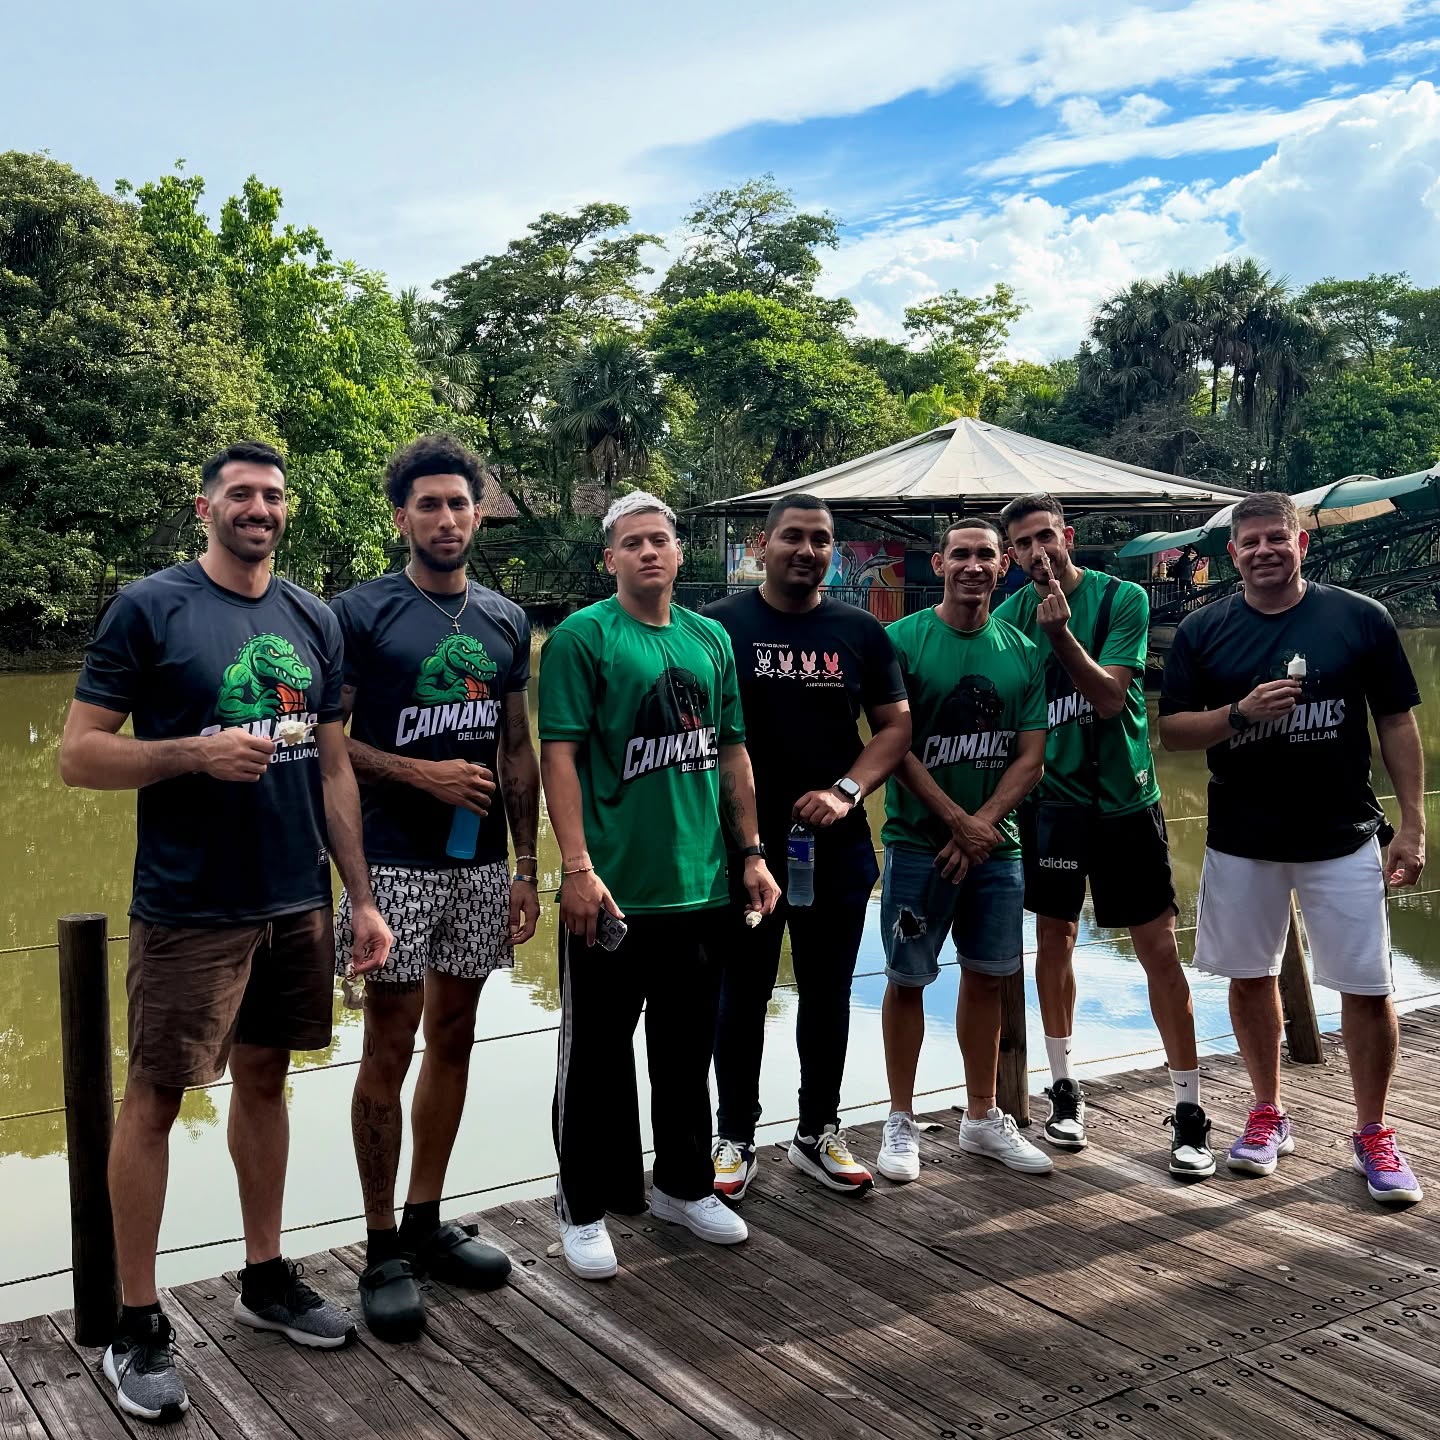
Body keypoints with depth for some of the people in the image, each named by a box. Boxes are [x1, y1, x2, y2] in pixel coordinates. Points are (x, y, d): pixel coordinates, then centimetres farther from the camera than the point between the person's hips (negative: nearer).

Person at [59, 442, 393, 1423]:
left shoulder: (314, 620, 9)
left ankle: (266, 1278, 29)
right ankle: (137, 1327, 14)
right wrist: (194, 754, -22)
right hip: (190, 908, -5)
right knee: (155, 1096, 2)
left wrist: (362, 897, 8)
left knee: (265, 1077, 15)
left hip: (298, 902, 5)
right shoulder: (149, 608, -5)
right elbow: (80, 755, -7)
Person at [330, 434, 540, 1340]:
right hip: (396, 864, -5)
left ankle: (427, 1222, 25)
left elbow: (519, 750, 11)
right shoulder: (361, 613, -5)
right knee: (389, 1053, 0)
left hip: (482, 866, 5)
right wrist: (422, 773, -16)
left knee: (453, 1039, 12)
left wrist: (527, 867, 7)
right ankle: (383, 1250, 12)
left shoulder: (507, 621, 9)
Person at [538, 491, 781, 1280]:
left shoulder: (710, 639, 10)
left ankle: (685, 1186, 34)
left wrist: (752, 851, 10)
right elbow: (558, 755, -13)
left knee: (687, 1048, 17)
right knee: (597, 1054, 6)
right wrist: (577, 867, -20)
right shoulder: (581, 638, -7)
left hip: (701, 887, 6)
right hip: (614, 891, -5)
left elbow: (731, 751, 14)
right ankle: (584, 1207, 20)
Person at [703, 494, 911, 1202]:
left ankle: (819, 1133, 28)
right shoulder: (719, 625, -2)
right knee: (742, 994, 8)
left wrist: (847, 791, -10)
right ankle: (735, 1139, 22)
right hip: (743, 845, -2)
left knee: (827, 992, 13)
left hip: (836, 846, 3)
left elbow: (895, 726, 6)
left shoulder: (861, 632, 5)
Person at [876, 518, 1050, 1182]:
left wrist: (983, 826, -11)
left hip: (994, 844, 4)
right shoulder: (902, 641, -7)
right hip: (919, 843, -4)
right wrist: (958, 820, -15)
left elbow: (1030, 755, 2)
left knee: (986, 976, 12)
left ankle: (982, 1118, 27)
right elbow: (895, 746, -11)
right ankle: (901, 1122, 17)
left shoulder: (1021, 650, 5)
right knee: (907, 978, 4)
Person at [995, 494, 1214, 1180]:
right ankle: (1064, 1086, 27)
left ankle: (1189, 1108, 9)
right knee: (1054, 939, 10)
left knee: (1161, 951, -2)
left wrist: (1061, 631, -27)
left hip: (1125, 799, -2)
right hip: (1050, 797, 2)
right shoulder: (1011, 615, 1)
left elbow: (1109, 698, -15)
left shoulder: (1123, 599, -7)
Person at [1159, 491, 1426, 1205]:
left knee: (1367, 988, 0)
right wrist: (1240, 712, -18)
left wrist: (1412, 823, -4)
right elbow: (1171, 729, 0)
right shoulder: (1203, 630, 1)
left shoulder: (1360, 617, -2)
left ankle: (1373, 1133, 19)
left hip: (1343, 837, -1)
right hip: (1241, 840, 2)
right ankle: (1268, 1116, 30)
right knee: (1250, 978, 12)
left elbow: (1397, 724, 1)